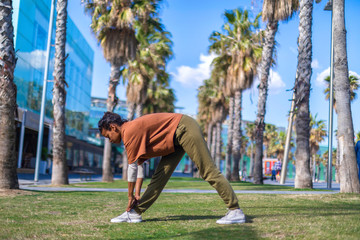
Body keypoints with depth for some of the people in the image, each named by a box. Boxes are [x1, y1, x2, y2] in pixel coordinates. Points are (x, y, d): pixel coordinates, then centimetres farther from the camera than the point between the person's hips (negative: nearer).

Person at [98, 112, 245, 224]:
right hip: (175, 139, 10)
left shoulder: (130, 131, -16)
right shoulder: (133, 131, 13)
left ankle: (235, 211, -6)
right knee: (160, 176, 7)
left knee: (208, 172, -10)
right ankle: (135, 213, 8)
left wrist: (130, 196, -4)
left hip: (185, 129, -10)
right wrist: (137, 194, 17)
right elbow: (139, 164, 17)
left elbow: (132, 167, -14)